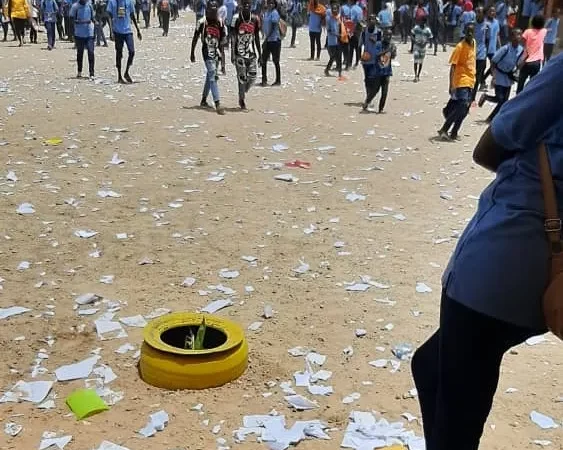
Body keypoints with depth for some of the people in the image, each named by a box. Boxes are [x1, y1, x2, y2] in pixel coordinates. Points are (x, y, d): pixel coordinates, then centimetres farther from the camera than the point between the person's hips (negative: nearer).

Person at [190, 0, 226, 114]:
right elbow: (195, 38, 0)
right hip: (207, 52, -6)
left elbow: (222, 40, 12)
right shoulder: (202, 22, -8)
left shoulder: (220, 23, 6)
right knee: (213, 76, -14)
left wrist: (221, 53, 9)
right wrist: (192, 53, 3)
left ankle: (203, 100, 32)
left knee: (210, 76, 16)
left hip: (216, 52, 6)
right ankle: (217, 104, -19)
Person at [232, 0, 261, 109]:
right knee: (242, 77, -4)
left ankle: (242, 94, 25)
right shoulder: (237, 19, -7)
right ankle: (242, 100, 7)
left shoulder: (255, 19, 6)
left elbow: (257, 37, 13)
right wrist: (232, 55, -8)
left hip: (252, 53, 4)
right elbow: (233, 38, -5)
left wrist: (259, 52, 12)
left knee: (252, 77, 2)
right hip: (240, 54, -4)